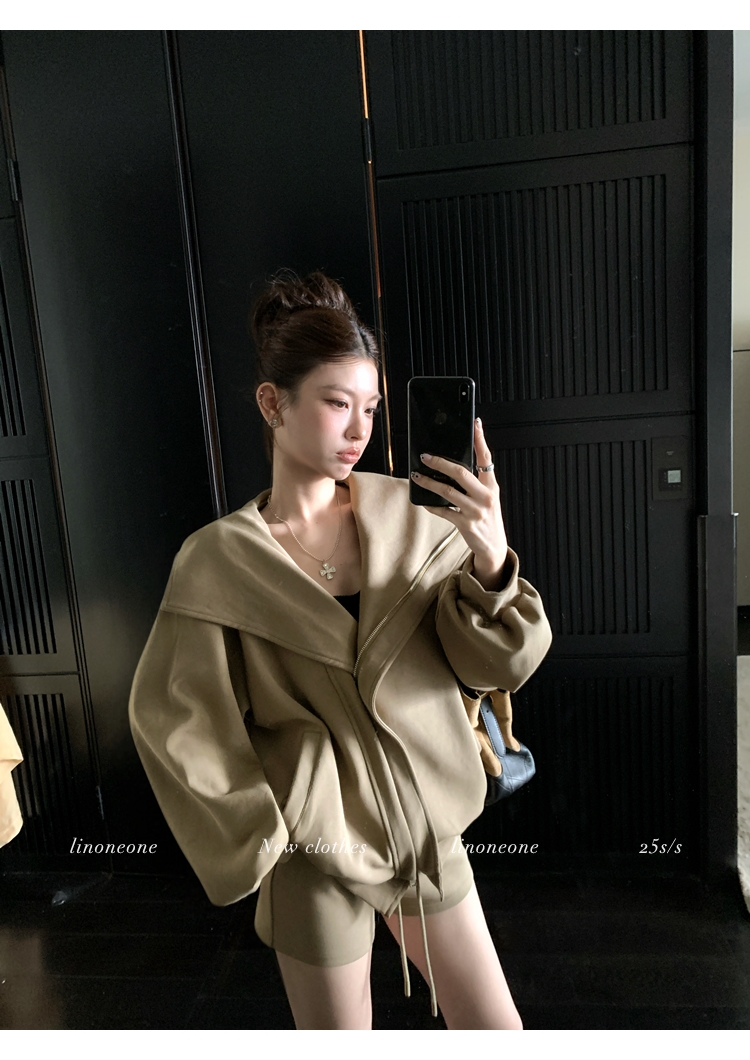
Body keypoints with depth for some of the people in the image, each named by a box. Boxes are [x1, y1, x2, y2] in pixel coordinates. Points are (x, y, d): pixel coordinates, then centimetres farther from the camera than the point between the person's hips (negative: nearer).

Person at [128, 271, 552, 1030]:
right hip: (318, 851, -2)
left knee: (497, 1033, 19)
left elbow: (497, 663, -12)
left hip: (427, 827, 3)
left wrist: (490, 559, -30)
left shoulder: (409, 519, -9)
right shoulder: (218, 562, -14)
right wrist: (259, 835, -6)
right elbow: (174, 720, -8)